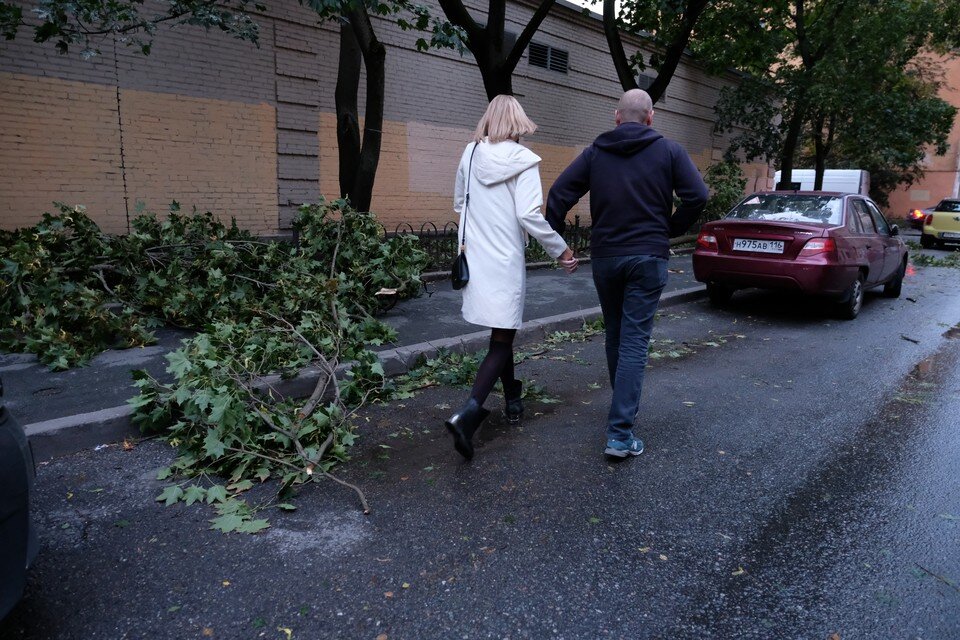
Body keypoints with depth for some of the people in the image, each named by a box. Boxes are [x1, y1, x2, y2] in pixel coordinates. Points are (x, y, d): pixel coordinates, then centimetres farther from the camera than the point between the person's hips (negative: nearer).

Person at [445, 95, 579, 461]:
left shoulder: (470, 154, 2)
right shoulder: (523, 160, -11)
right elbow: (529, 214, -19)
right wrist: (561, 250, -8)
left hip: (474, 257, 5)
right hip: (505, 261, -5)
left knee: (500, 332, 21)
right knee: (502, 340, 0)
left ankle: (512, 399, 35)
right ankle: (467, 413, -17)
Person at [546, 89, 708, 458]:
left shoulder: (595, 152, 5)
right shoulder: (668, 151, 1)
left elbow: (559, 192, -3)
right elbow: (697, 196, -8)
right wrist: (671, 230, 5)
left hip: (604, 257, 3)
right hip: (648, 257, -2)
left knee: (615, 334, 19)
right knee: (634, 341, -4)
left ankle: (624, 409, 36)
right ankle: (620, 433, -10)